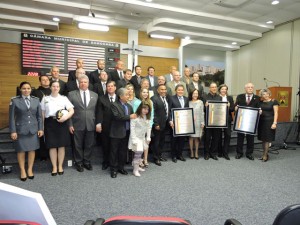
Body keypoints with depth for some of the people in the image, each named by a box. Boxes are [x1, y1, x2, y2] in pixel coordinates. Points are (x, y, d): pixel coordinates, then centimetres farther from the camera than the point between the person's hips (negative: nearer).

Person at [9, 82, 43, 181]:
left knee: (32, 150, 7)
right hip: (20, 130, -2)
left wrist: (40, 129, 2)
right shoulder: (15, 100, -2)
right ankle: (22, 171, 21)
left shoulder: (36, 100, 5)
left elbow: (39, 116, 7)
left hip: (33, 129, 2)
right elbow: (11, 117, -3)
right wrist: (13, 131, -8)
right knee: (21, 151, 6)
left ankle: (30, 169, 23)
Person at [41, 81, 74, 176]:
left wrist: (65, 117, -17)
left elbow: (72, 111, 0)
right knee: (52, 146, 3)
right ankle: (54, 167, 17)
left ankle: (60, 166, 19)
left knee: (61, 145, 4)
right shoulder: (45, 99, 9)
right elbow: (42, 113, 9)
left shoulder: (64, 98, 6)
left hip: (61, 122, 0)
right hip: (49, 123, 1)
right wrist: (42, 126, 3)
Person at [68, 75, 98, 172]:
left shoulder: (95, 95, 8)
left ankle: (87, 161, 29)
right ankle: (79, 163, 26)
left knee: (89, 145, 11)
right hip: (77, 125, -2)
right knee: (78, 145, 9)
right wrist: (70, 124, -5)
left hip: (91, 125, 2)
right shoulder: (72, 94, 2)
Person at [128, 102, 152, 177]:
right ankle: (135, 170, -1)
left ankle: (137, 166, 28)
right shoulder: (135, 117, -18)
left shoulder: (147, 117, 3)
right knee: (138, 153, -11)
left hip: (143, 138, 7)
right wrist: (134, 139, -19)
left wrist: (148, 137, 4)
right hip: (136, 138, -7)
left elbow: (149, 127, 7)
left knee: (140, 153, 10)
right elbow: (132, 128, -17)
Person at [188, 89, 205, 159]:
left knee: (197, 137, 4)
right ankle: (191, 152, 13)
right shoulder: (188, 102, 3)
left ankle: (196, 152, 14)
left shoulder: (200, 102, 4)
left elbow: (202, 113, 3)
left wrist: (202, 122, 0)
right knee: (191, 137, 2)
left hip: (198, 122, 0)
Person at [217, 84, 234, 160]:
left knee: (228, 135, -2)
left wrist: (229, 107, -16)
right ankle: (219, 152, 22)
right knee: (219, 136, 7)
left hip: (227, 119, 2)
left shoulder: (230, 98, 11)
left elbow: (233, 109, 3)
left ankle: (225, 153, 9)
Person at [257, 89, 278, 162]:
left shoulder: (274, 101, -3)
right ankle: (265, 154, 19)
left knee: (267, 139, -3)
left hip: (269, 122, -4)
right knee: (263, 139, 8)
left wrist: (274, 123, -13)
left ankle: (265, 155, 5)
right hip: (261, 121, 5)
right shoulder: (260, 102, 9)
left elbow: (276, 113, -7)